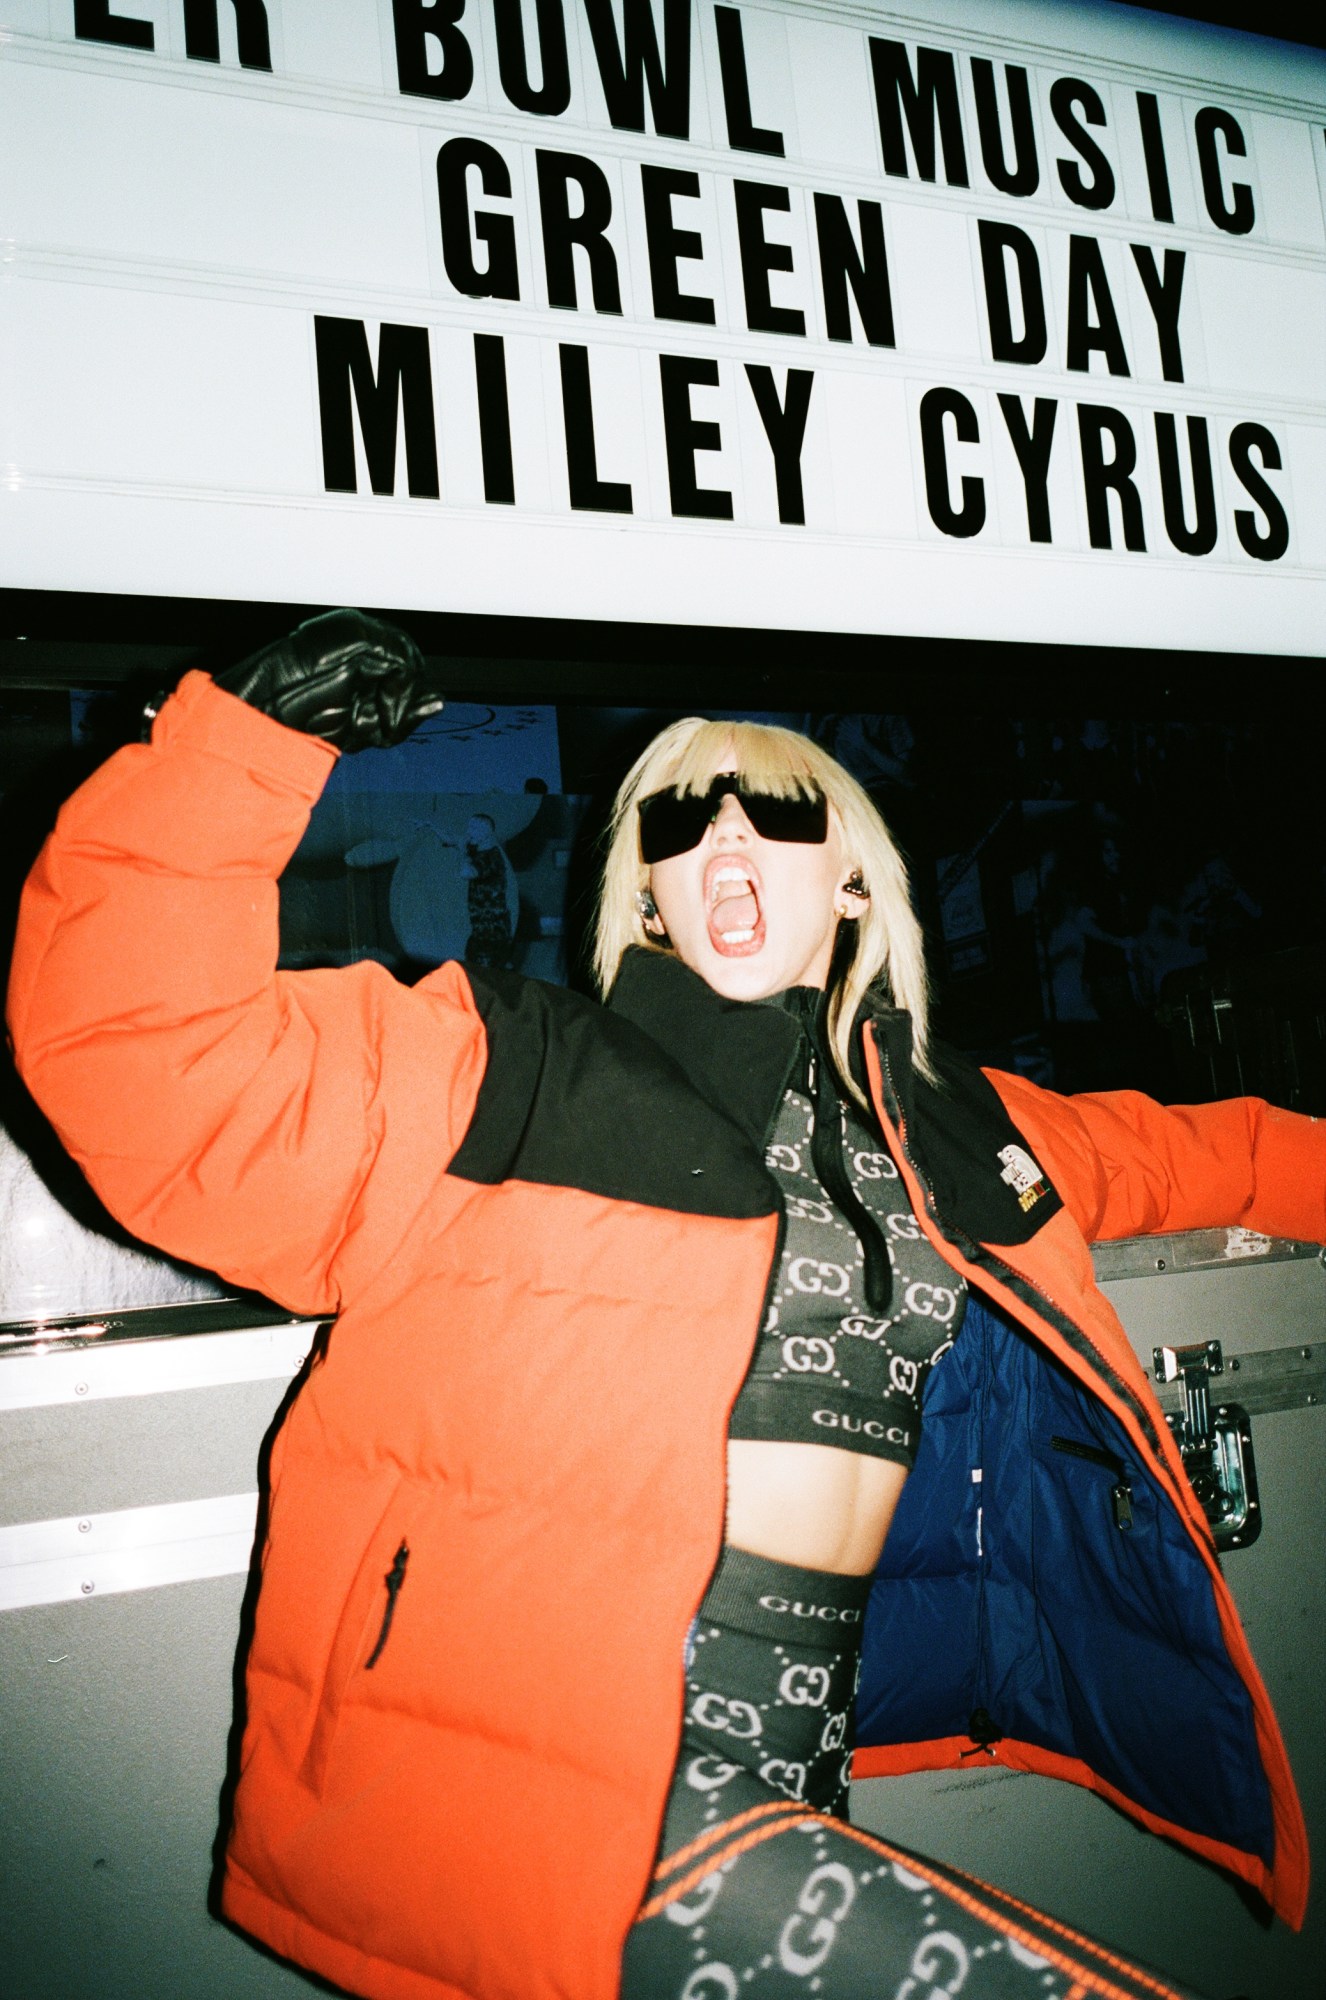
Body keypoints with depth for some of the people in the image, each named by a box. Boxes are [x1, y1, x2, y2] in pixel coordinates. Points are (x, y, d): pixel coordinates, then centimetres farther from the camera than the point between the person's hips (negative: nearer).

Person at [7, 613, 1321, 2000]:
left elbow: (1137, 1149, 37)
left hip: (796, 1768, 7)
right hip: (565, 1781, -6)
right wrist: (250, 744, -18)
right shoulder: (505, 1072, -1)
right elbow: (140, 1052, -11)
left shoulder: (933, 1120, 16)